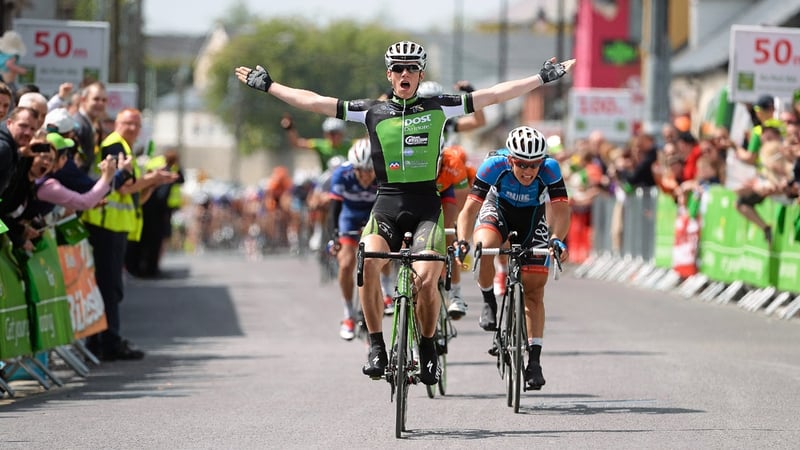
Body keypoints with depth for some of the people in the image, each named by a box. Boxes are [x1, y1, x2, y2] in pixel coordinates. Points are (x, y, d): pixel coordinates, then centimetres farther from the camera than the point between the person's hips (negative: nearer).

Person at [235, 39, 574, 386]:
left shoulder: (438, 108, 8)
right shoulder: (372, 111, 9)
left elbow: (494, 95, 10)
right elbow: (312, 101, 11)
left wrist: (544, 77, 9)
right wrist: (267, 86, 12)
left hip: (426, 208, -1)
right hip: (386, 206, 1)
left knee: (426, 280, -21)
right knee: (367, 263, -28)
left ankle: (427, 346, 5)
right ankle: (376, 345, -14)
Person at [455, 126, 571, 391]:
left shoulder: (550, 169, -33)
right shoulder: (494, 166, -34)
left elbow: (561, 209, -36)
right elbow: (470, 208, -33)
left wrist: (557, 239, -55)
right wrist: (462, 241, -48)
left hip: (533, 221, 1)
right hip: (498, 211, -1)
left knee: (534, 290, -6)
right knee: (483, 248, -34)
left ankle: (534, 360, 0)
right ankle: (489, 303, -9)